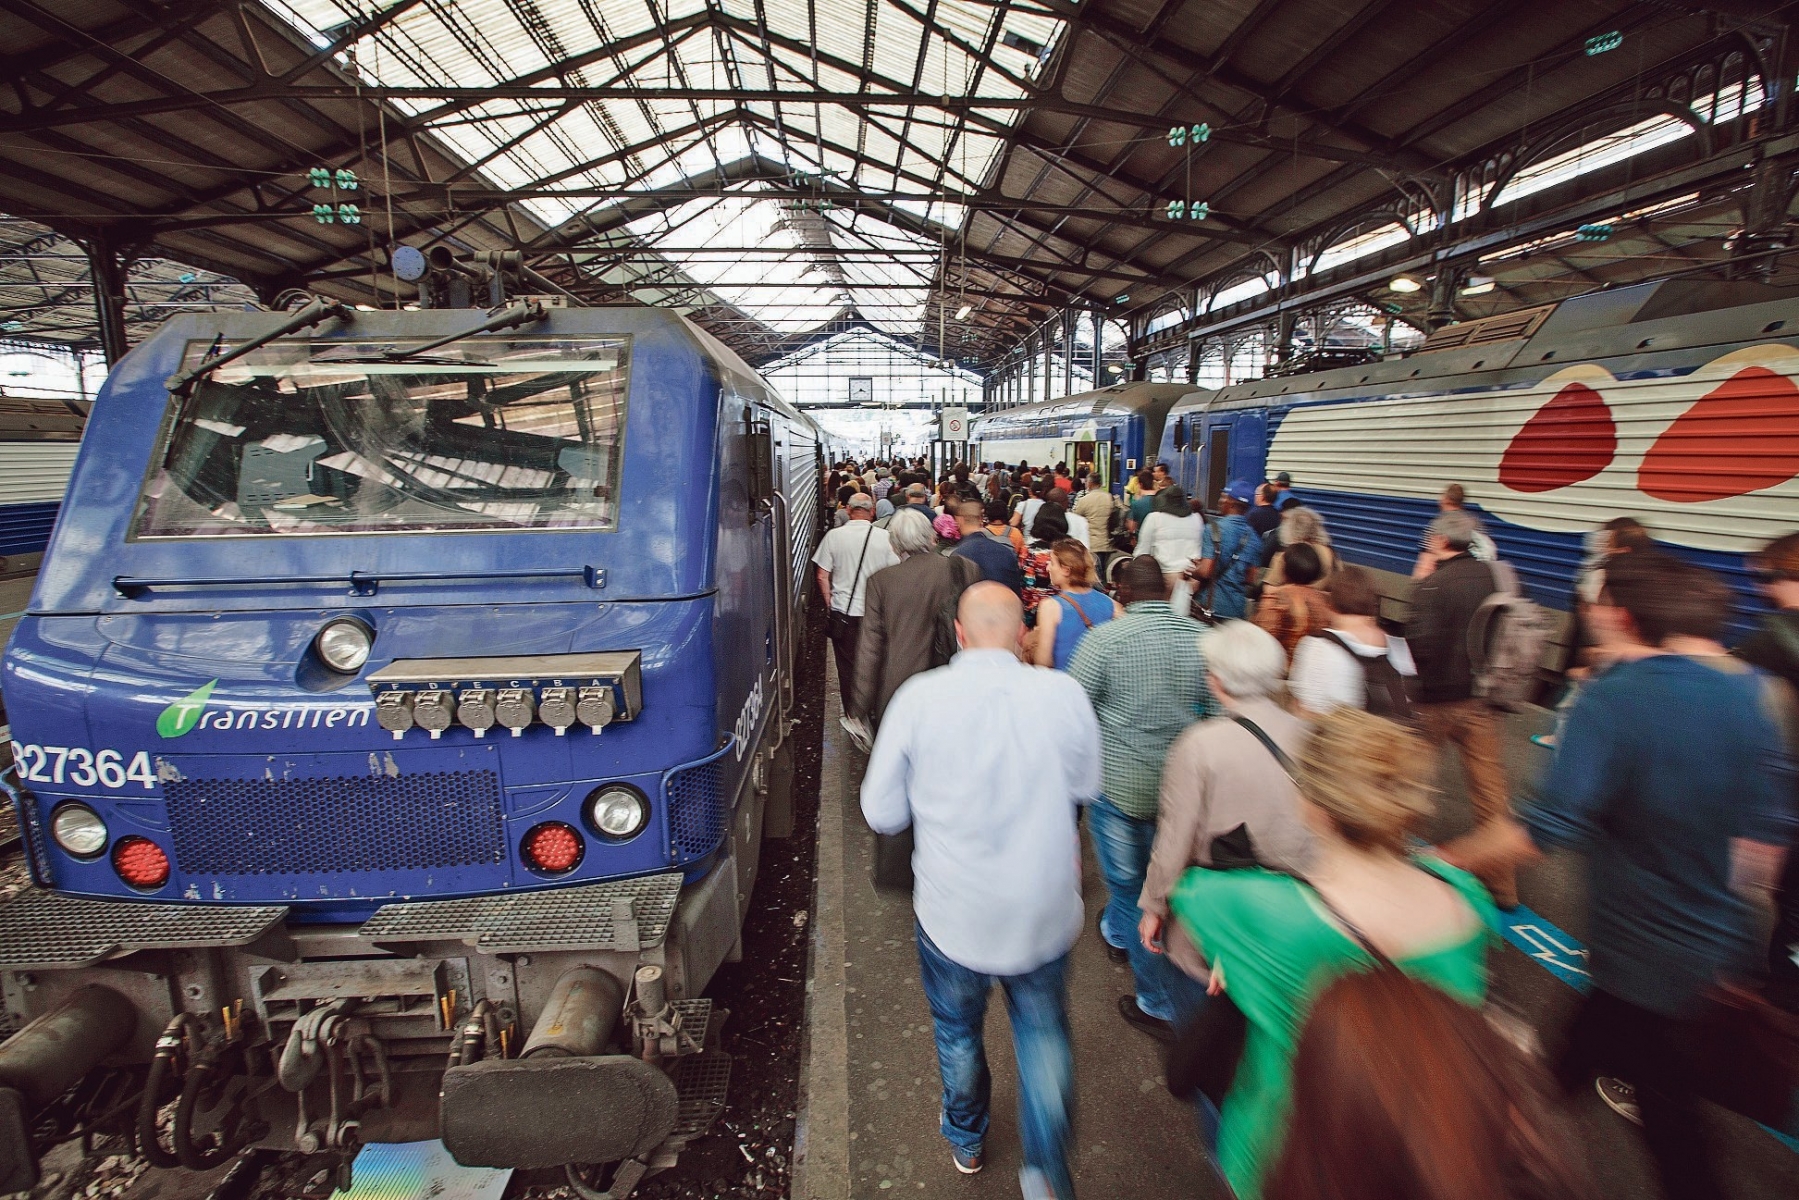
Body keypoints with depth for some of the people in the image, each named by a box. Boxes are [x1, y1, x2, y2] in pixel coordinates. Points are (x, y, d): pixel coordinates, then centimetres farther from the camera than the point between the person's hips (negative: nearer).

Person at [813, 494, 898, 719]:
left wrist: (830, 603, 11)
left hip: (843, 612, 0)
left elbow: (822, 576, -3)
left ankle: (852, 716, 19)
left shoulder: (833, 536, -5)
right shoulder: (885, 537, -6)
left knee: (847, 666, 11)